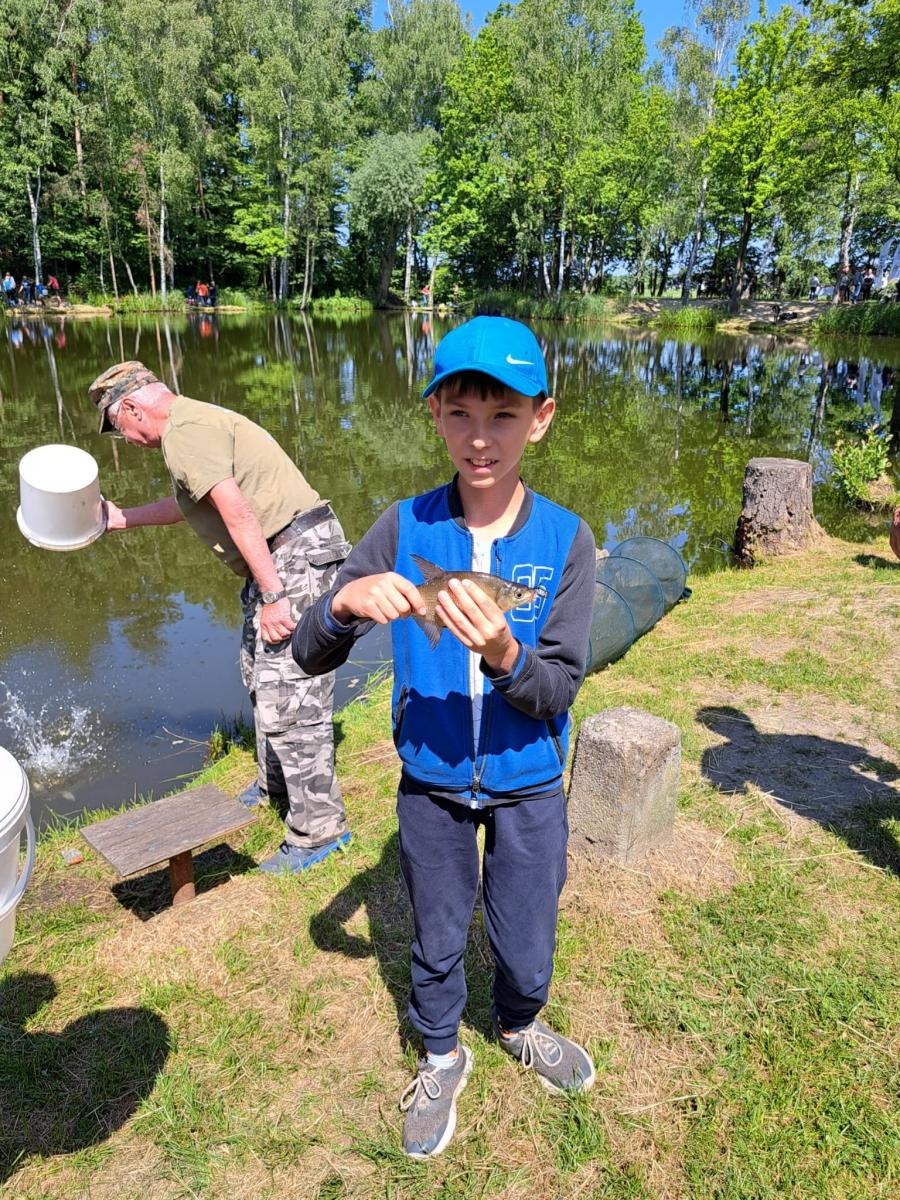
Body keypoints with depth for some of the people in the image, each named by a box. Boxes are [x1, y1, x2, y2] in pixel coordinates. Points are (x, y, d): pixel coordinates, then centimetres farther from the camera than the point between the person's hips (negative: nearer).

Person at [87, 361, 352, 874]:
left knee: (289, 696, -8)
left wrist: (272, 595, -24)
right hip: (284, 559, 11)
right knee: (262, 675, 23)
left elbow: (238, 514, -23)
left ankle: (319, 827, 4)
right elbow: (191, 503, 36)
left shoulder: (184, 431, -12)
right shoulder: (199, 421, 21)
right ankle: (276, 783, 41)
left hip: (296, 556, -11)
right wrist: (121, 518, 44)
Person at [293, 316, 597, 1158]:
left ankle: (519, 1025, 55)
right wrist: (345, 603, -35)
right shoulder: (404, 529, -14)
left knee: (526, 942, 20)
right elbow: (309, 655, -14)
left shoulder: (566, 541, -15)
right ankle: (441, 1056, 52)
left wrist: (502, 654, -37)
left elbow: (559, 691, -17)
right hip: (430, 783, 1)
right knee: (436, 939, 22)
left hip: (528, 785, 0)